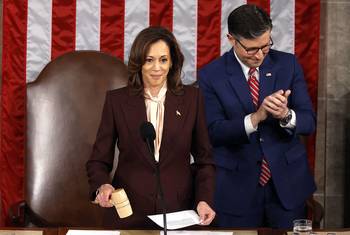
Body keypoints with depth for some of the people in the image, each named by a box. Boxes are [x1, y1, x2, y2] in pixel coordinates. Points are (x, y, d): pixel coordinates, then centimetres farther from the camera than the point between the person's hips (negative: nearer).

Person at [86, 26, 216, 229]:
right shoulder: (116, 100, -1)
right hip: (128, 214, 0)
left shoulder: (192, 98, 0)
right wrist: (103, 186, -19)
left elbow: (204, 159, 4)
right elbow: (98, 161, 1)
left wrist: (204, 200, -10)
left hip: (179, 212, 1)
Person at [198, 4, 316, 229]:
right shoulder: (210, 75, -7)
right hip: (237, 186, -1)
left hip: (287, 181, 2)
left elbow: (309, 122, -4)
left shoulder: (288, 64, -1)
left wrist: (286, 115, -26)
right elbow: (214, 133, -13)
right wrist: (256, 117, -28)